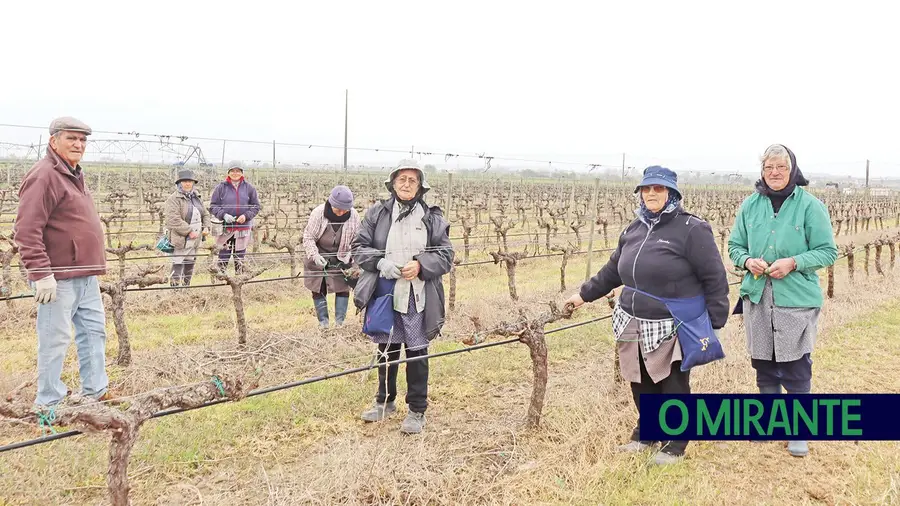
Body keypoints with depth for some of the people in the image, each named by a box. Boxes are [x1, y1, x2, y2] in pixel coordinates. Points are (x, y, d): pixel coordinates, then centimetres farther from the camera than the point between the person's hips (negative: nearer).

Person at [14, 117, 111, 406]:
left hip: (86, 276, 10)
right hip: (59, 279, -10)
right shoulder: (44, 176, -14)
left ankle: (95, 391, 25)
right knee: (55, 339, -2)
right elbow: (27, 230, -20)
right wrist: (41, 273, -24)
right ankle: (50, 402, 9)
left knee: (94, 331, 15)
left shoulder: (74, 175, 17)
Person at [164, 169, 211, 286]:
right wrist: (189, 231, -21)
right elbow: (174, 220, -20)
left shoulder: (196, 198, 14)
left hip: (194, 240, 8)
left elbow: (205, 214, 22)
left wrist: (206, 227, 3)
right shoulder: (173, 199, -11)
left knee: (190, 266, 17)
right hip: (181, 240, -7)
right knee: (177, 267, -5)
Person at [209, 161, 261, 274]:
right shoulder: (221, 187, -1)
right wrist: (224, 215, -16)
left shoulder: (249, 188, 4)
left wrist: (246, 216, -10)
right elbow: (213, 206, 1)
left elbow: (256, 206, 7)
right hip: (225, 228, -2)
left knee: (240, 258, 11)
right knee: (223, 256, -1)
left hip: (243, 228, 2)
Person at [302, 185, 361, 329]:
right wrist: (315, 255, -27)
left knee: (343, 289, 0)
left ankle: (340, 322, 8)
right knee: (318, 290, 6)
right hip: (318, 259, -1)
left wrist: (352, 259, -16)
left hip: (341, 261, 1)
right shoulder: (318, 213, -22)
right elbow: (308, 237, -15)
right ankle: (323, 322, 16)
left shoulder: (354, 216, -17)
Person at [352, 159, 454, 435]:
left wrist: (421, 265, -16)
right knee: (386, 349, 16)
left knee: (417, 352, 6)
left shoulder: (433, 218, 0)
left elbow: (446, 255, 1)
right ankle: (385, 401, 35)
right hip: (384, 295, 2)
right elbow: (359, 247, 3)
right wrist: (380, 262, -15)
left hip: (417, 298, -1)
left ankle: (417, 411, 19)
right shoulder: (377, 213, 2)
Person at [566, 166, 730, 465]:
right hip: (634, 325, 6)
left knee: (673, 387, 4)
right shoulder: (634, 229, 11)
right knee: (641, 384, 14)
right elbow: (613, 270, 21)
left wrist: (715, 324, -12)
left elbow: (715, 279, -10)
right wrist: (585, 294, 24)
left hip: (673, 330, -6)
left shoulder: (691, 229, -11)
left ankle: (674, 445, 21)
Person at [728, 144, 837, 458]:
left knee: (796, 367, 1)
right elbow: (734, 245, 11)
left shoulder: (810, 206, -7)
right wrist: (747, 261, -10)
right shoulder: (750, 205, 3)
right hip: (757, 297, 4)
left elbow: (828, 252, -4)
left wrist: (793, 262, -19)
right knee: (763, 363, 13)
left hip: (797, 300, -3)